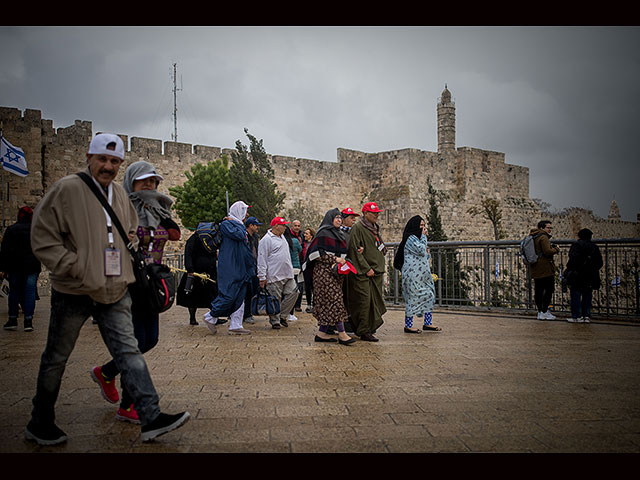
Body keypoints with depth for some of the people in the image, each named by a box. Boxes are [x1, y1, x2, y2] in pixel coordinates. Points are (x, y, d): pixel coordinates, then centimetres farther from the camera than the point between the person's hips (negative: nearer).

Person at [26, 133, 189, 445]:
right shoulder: (66, 190, -10)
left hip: (115, 292, 5)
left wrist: (129, 240, 9)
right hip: (72, 292, -5)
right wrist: (76, 268, -17)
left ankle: (151, 418, 1)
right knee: (56, 359, 10)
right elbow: (42, 238, -12)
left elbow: (131, 230, 30)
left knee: (129, 352, 0)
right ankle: (39, 425, 28)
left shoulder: (120, 194, 11)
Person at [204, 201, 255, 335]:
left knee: (240, 297, 6)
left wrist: (252, 266, 20)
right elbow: (238, 235, -23)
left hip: (241, 268, 9)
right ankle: (210, 316, 7)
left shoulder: (240, 226, 21)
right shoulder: (225, 224, -6)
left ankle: (236, 326, 9)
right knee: (229, 295, -10)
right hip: (230, 267, -9)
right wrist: (236, 223, -6)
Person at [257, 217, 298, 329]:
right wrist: (262, 277, -15)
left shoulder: (282, 237, 18)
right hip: (274, 276, -8)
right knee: (275, 300, -2)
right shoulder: (266, 239, -9)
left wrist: (290, 270, 24)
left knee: (293, 293, 2)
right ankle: (275, 321, 10)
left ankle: (282, 316, 15)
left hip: (288, 275, 8)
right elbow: (262, 259, -12)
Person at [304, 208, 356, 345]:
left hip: (336, 272, 9)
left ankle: (321, 333, 10)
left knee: (327, 303, 6)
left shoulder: (340, 235, 21)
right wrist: (335, 259, -17)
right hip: (324, 271, -9)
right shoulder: (324, 233, -6)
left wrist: (343, 260, 8)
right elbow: (317, 253, -14)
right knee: (335, 300, -12)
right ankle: (341, 334, -12)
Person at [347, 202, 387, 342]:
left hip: (376, 271, 8)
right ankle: (364, 332, -1)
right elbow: (354, 250, -13)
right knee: (364, 301, -7)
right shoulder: (358, 228, -7)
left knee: (375, 301, 8)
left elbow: (382, 248, 21)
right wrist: (367, 268, -15)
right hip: (362, 272, -8)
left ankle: (371, 328, 18)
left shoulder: (375, 228, 18)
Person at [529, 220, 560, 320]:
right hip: (545, 269, -9)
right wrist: (556, 249, -4)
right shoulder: (543, 237, -12)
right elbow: (547, 252, -20)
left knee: (538, 291, 9)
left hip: (536, 270, 9)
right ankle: (544, 311, -4)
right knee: (549, 290, -3)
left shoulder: (533, 237, 17)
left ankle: (540, 312, 13)